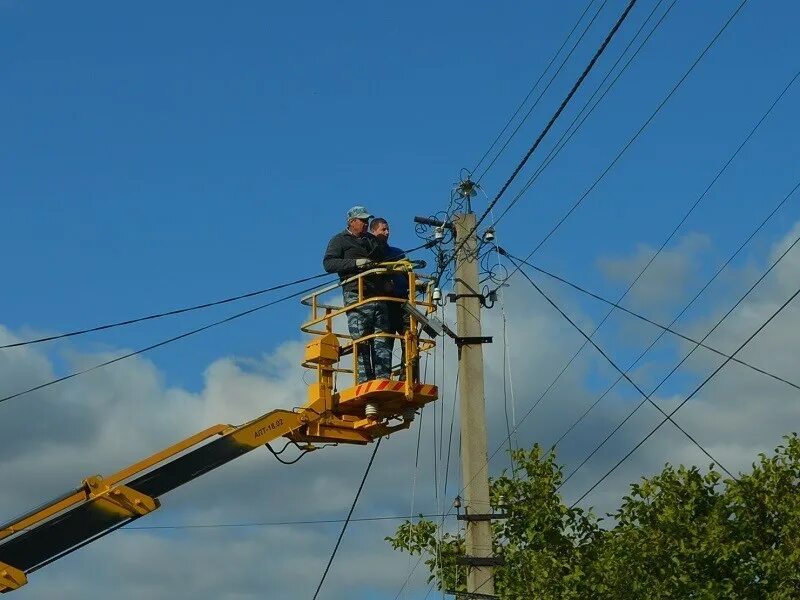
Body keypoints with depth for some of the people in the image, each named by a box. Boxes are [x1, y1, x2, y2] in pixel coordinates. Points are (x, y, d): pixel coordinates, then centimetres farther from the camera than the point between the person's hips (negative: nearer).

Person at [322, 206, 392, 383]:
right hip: (356, 296, -6)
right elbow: (328, 263, -6)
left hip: (378, 296, 6)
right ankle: (364, 380, -14)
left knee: (383, 340, -3)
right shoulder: (340, 240, 8)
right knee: (361, 341, -12)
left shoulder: (373, 240, 26)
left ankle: (383, 378, -5)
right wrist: (355, 263, -16)